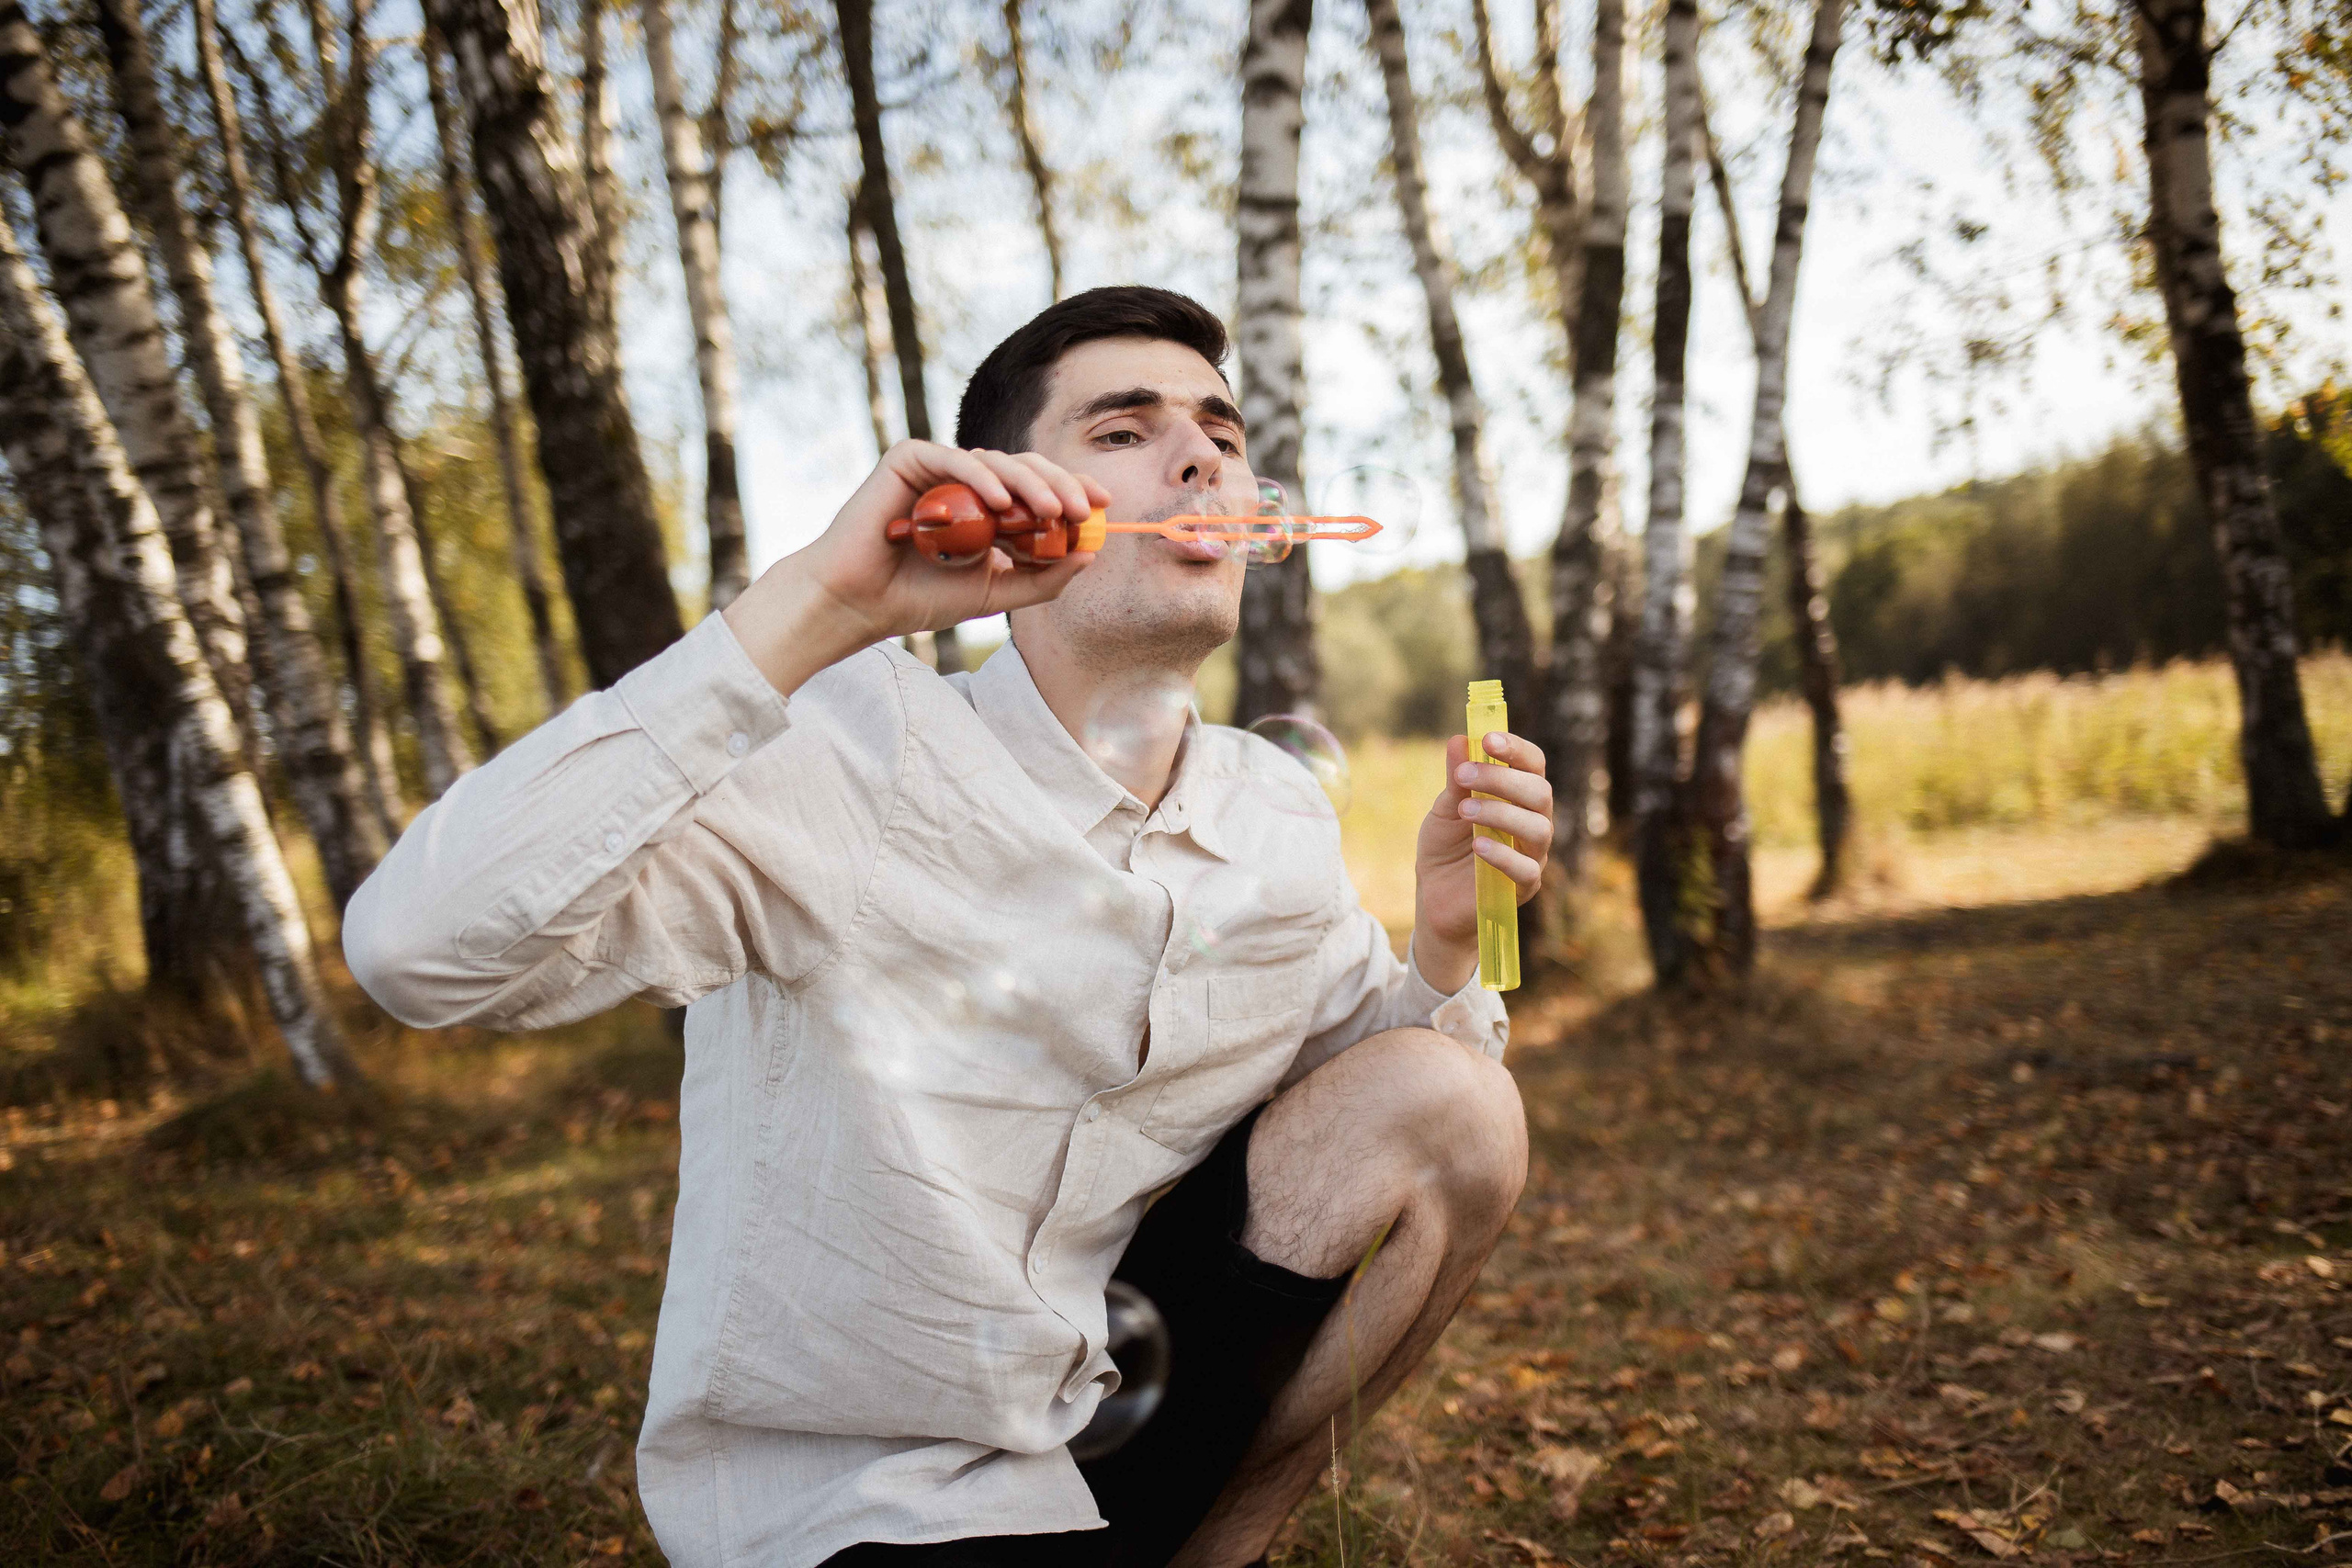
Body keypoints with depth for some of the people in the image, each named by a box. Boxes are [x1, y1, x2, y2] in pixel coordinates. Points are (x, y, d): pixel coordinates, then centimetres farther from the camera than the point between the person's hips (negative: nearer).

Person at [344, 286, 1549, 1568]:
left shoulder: (1281, 820, -1)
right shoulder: (845, 757, -21)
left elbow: (1402, 1129, 10)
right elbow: (417, 951, -35)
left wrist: (1447, 941, -12)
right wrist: (813, 606, -37)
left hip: (1104, 1405, 7)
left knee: (1450, 1105, -9)